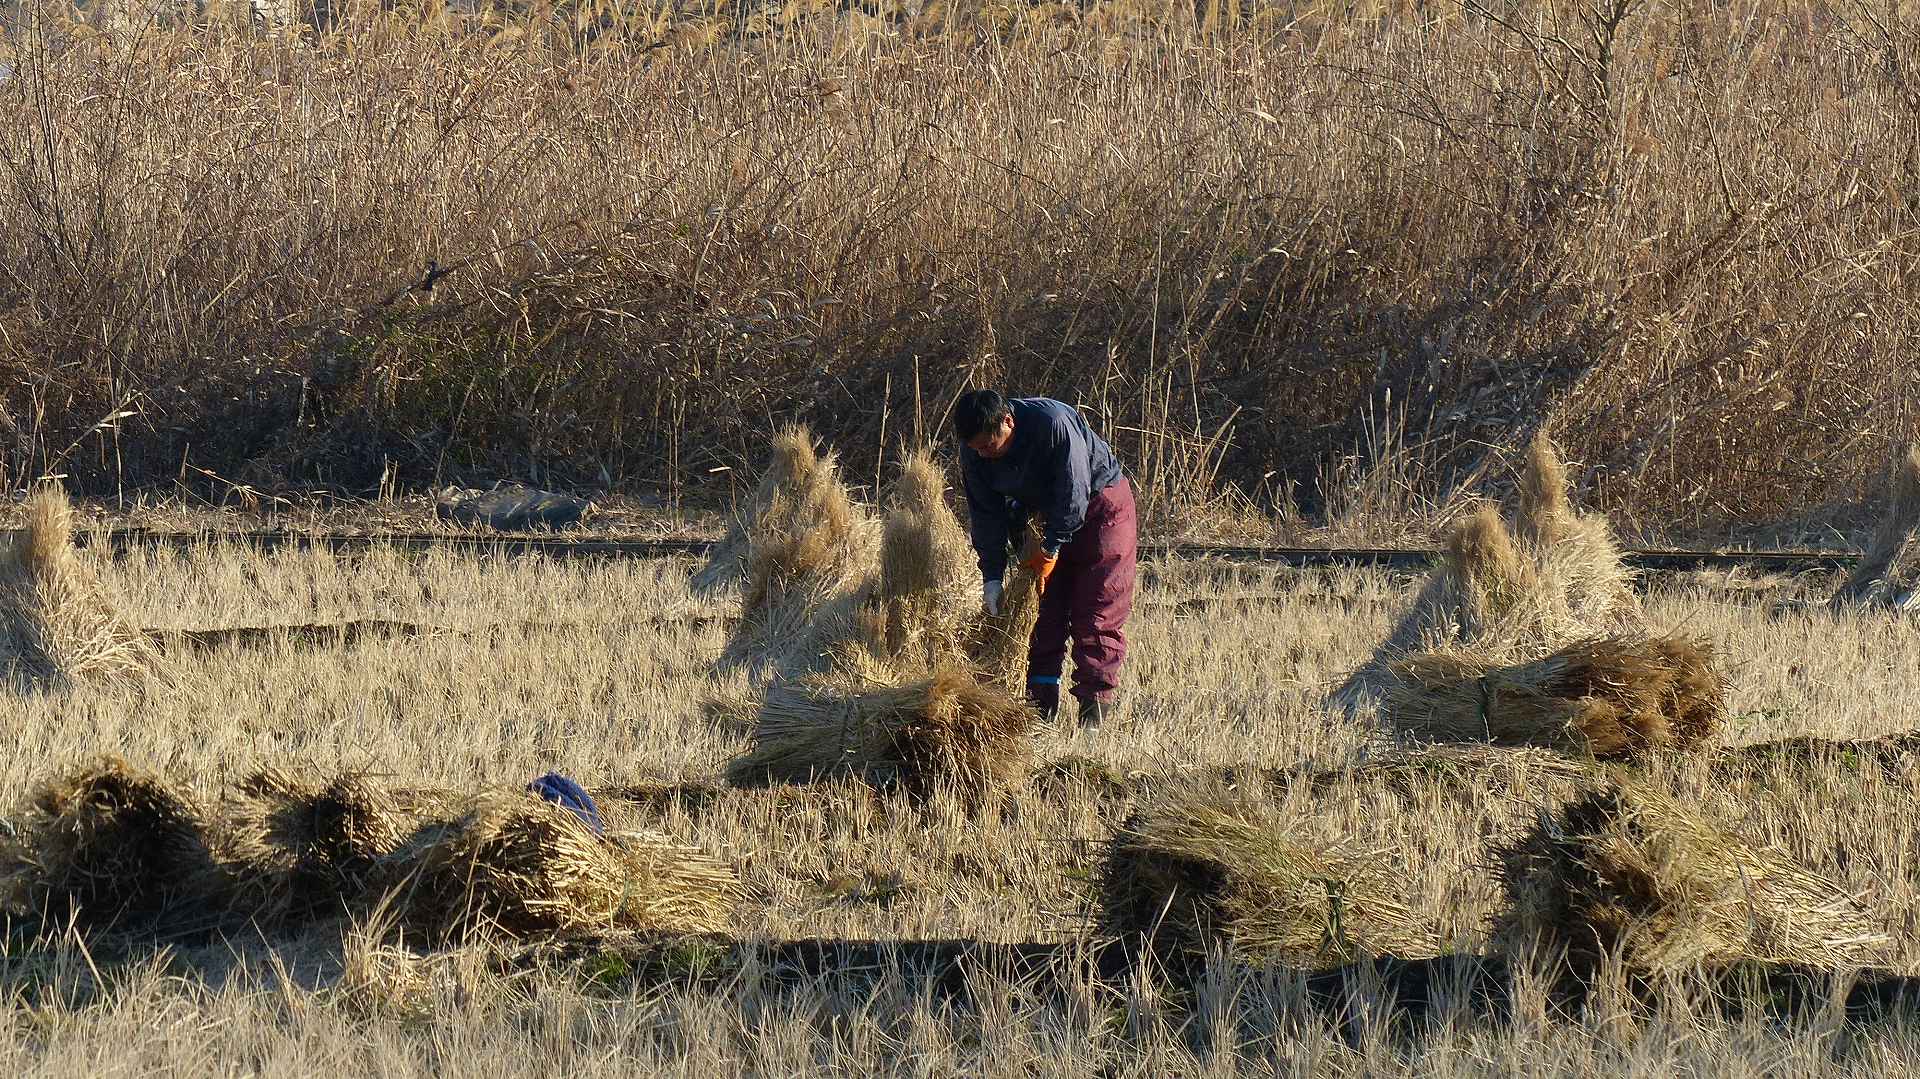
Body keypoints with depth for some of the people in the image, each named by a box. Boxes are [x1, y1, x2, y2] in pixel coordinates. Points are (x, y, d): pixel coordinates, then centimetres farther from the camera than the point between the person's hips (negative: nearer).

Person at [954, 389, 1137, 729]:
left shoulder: (1053, 424, -35)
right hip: (1048, 514, 6)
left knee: (1097, 613, -10)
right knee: (1045, 610, 2)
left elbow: (1073, 493, -29)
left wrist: (1050, 546, -24)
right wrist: (993, 576, -13)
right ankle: (1041, 706, 6)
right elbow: (986, 515, -8)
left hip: (1100, 504, -6)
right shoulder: (974, 453, -14)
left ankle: (1094, 707, -11)